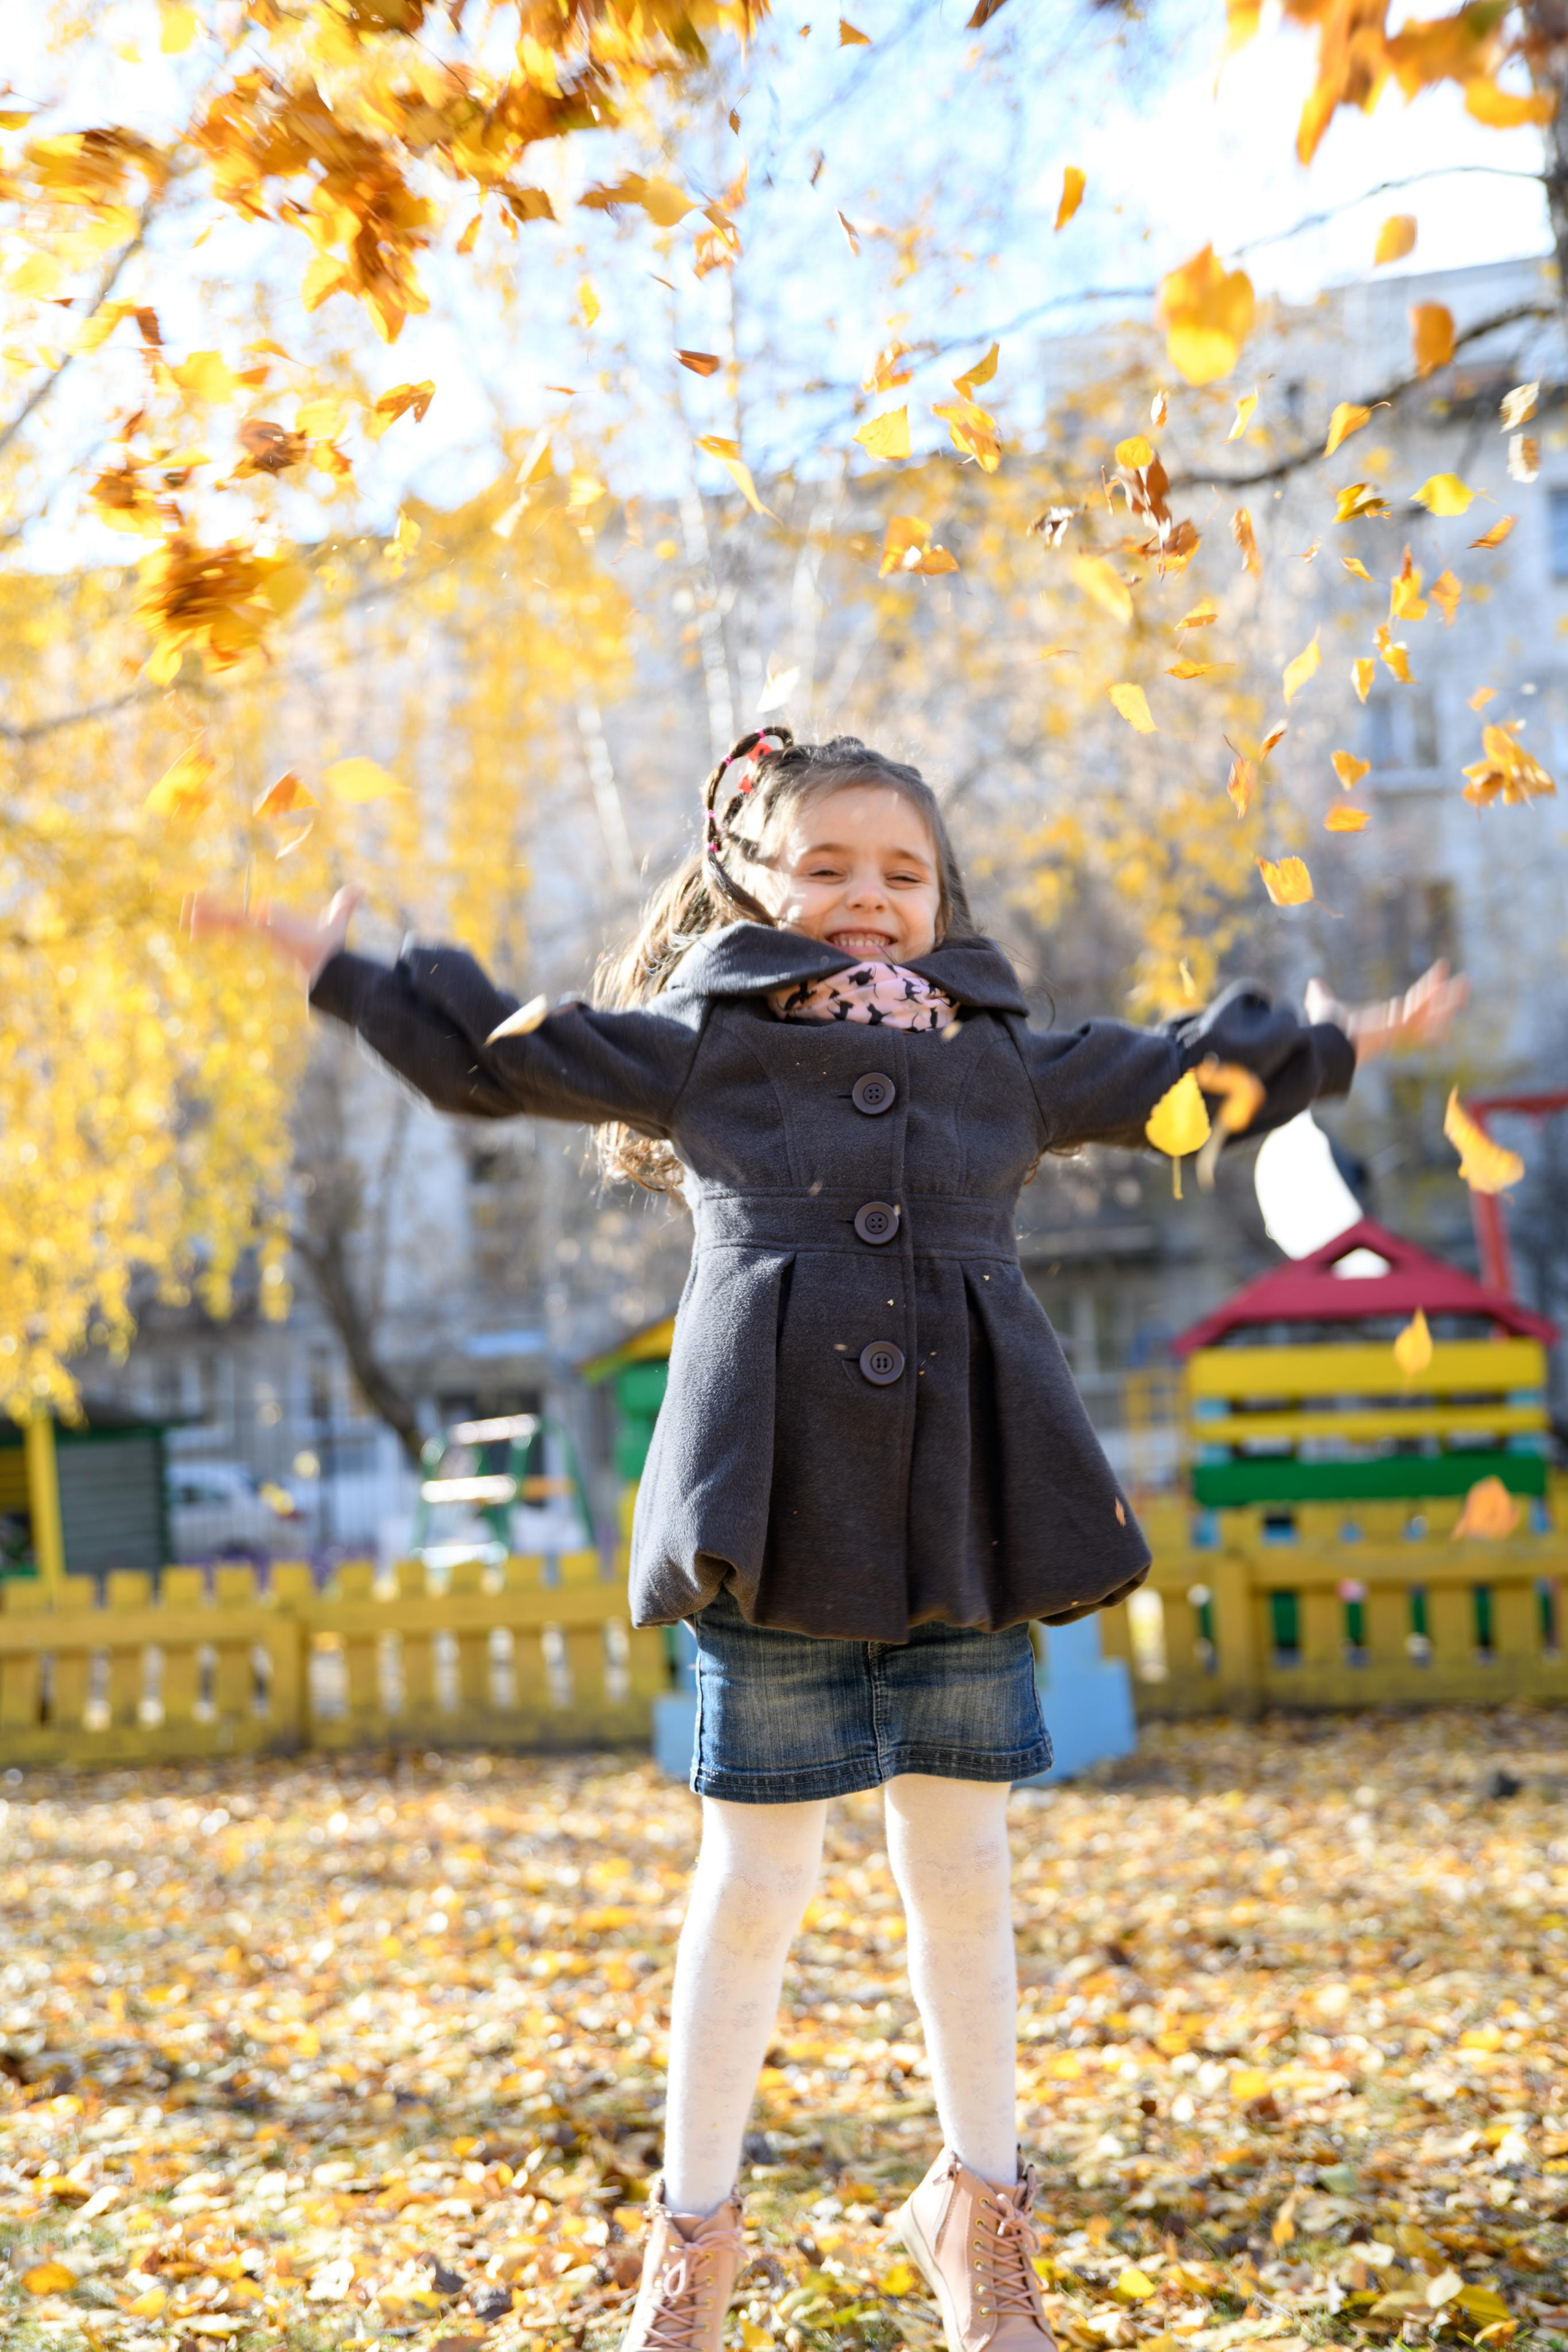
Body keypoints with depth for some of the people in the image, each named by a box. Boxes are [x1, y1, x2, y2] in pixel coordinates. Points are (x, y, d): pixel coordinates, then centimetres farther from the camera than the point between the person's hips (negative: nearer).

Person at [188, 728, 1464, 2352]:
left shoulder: (1004, 1060, 16)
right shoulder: (702, 1045, 7)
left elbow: (1174, 1077, 31)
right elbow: (494, 1055, 14)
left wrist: (1345, 1044, 39)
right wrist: (340, 970, 12)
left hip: (963, 1529, 3)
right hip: (776, 1525, -3)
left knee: (961, 1872, 10)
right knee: (755, 1880, 3)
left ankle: (978, 2210, 26)